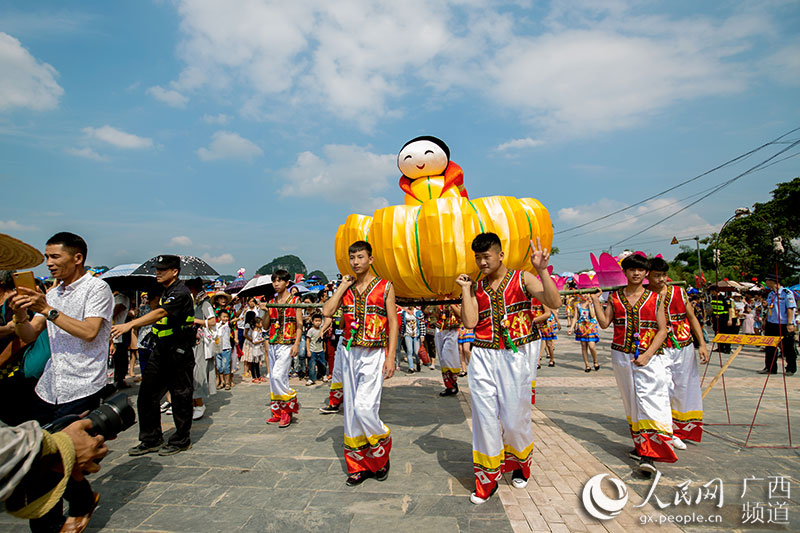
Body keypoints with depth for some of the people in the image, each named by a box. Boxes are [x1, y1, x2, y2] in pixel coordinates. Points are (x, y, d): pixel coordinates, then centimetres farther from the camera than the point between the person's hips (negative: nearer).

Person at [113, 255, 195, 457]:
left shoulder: (181, 293, -16)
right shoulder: (165, 292, 14)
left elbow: (160, 314, -30)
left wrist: (130, 324, -39)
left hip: (179, 353, -9)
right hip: (161, 350, 9)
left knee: (180, 397, 2)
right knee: (147, 394, 9)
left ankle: (181, 440, 17)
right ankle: (151, 440, 22)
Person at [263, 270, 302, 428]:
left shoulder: (295, 300, 0)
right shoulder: (271, 302, 14)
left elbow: (300, 324, -4)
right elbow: (266, 326, 14)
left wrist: (297, 344, -13)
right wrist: (266, 312, -2)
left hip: (287, 344, -6)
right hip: (273, 344, 6)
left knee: (278, 375, -16)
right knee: (273, 378, 8)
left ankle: (289, 407, 2)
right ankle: (278, 412, 19)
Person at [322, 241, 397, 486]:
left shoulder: (385, 287, 1)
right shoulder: (346, 288, 11)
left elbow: (393, 323, -2)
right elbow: (327, 312, -2)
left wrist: (391, 357, -9)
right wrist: (343, 286, -1)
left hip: (374, 355, -4)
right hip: (349, 353, 5)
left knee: (364, 407, -14)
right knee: (351, 409, 8)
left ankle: (382, 455, 14)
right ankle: (358, 466, 23)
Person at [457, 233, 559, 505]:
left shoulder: (522, 279, 2)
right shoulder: (476, 287, 10)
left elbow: (554, 303, -11)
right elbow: (470, 322, -2)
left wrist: (542, 270, -20)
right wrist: (465, 289, -2)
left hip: (515, 356, -2)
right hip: (482, 357, 2)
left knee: (515, 418, 7)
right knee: (484, 417, 2)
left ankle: (520, 465, 37)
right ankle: (487, 479, 19)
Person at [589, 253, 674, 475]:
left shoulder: (655, 298, 3)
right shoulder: (615, 297, 8)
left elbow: (662, 330, 0)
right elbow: (604, 323, 2)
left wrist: (647, 355, -11)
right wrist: (595, 300, -3)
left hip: (648, 356, -2)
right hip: (621, 355, 3)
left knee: (650, 399, -12)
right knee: (631, 401, 9)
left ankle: (649, 455, -12)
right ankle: (640, 445, 22)